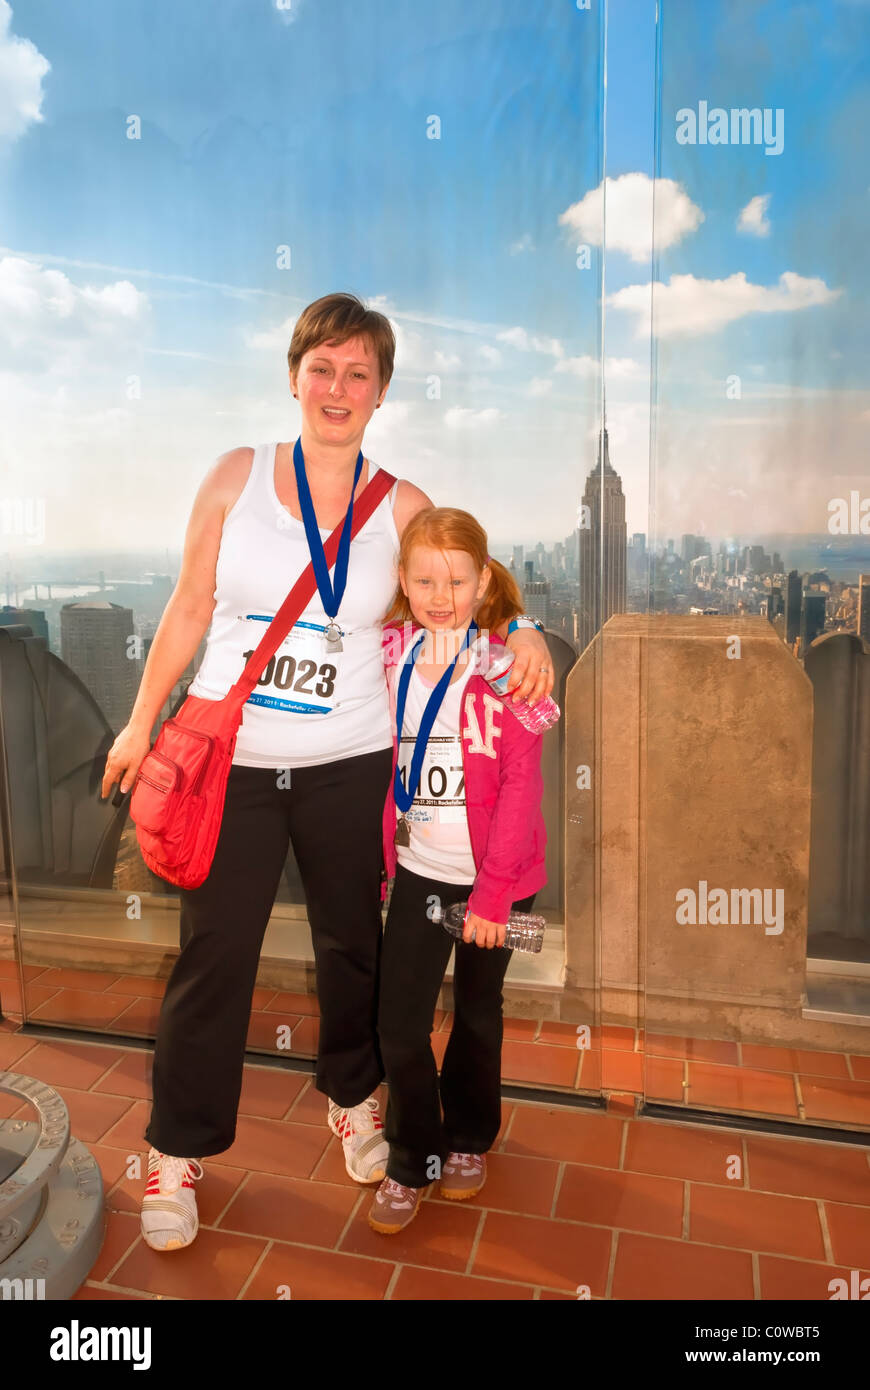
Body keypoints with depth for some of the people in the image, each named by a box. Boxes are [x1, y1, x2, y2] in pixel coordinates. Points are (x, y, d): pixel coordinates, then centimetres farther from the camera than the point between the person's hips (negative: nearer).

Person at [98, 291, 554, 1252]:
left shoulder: (402, 506, 1)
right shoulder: (236, 477, -1)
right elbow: (189, 609, 4)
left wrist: (521, 630, -10)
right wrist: (142, 722, 6)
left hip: (348, 765, 1)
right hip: (229, 759, -1)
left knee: (350, 942, 15)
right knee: (213, 957, 7)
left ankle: (351, 1094, 43)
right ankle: (178, 1147, 30)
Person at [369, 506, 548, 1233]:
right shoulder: (390, 659, -3)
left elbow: (522, 783, -15)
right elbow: (381, 769, 4)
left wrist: (494, 891, -17)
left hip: (493, 875, -2)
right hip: (418, 871, 2)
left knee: (478, 1012, 18)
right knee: (399, 1026, 3)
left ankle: (470, 1136, 44)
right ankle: (411, 1161, 29)